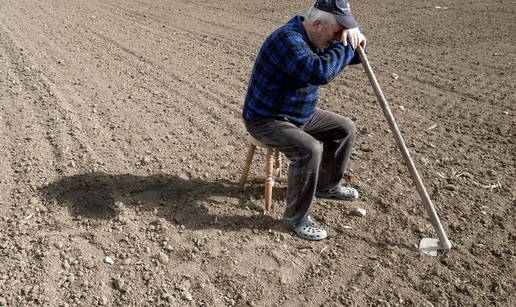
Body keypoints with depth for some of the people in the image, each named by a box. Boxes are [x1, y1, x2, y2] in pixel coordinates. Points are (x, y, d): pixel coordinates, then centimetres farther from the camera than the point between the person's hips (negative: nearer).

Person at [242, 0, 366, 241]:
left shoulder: (318, 38, 2)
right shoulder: (288, 39, -28)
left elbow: (354, 56, 10)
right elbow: (321, 72, -43)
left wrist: (353, 34, -12)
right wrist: (344, 44, -29)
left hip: (301, 114, 10)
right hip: (266, 120, -9)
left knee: (345, 128, 10)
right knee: (309, 150, -31)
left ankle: (326, 185, 27)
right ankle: (296, 216, -11)